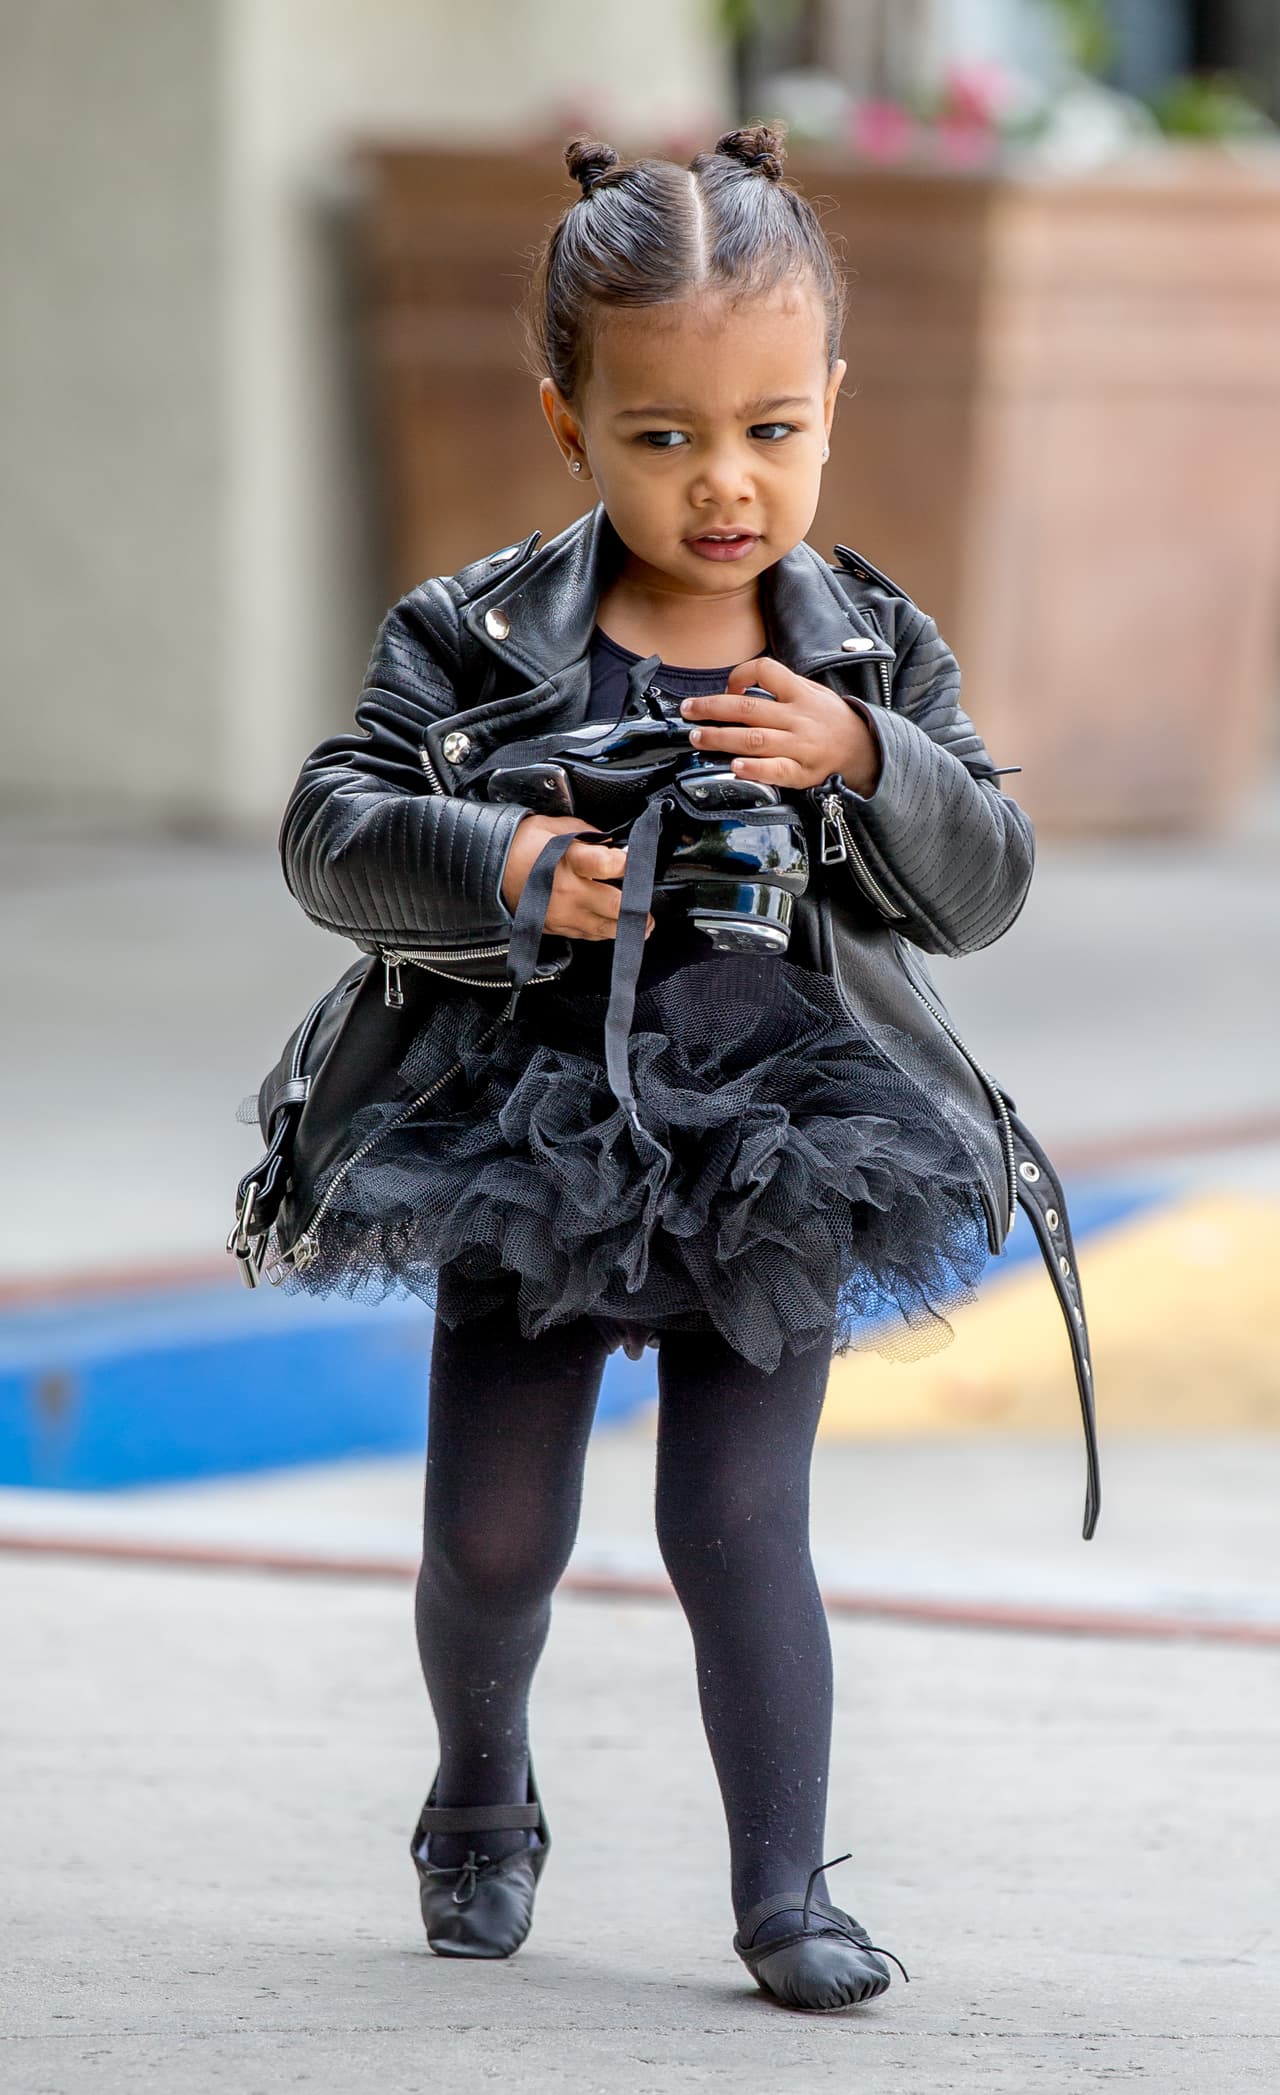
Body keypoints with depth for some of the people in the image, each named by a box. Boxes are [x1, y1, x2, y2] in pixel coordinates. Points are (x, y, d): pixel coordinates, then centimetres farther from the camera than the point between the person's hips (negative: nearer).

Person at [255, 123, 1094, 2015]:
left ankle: (786, 1890, 2)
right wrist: (497, 866, -27)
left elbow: (986, 884, -3)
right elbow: (332, 831, -8)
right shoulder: (474, 637, -5)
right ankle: (483, 1805, 35)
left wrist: (858, 762, -21)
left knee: (740, 1521, -6)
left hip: (774, 1154, 0)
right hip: (530, 1135, 0)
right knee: (493, 1533, 8)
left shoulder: (877, 651, 1)